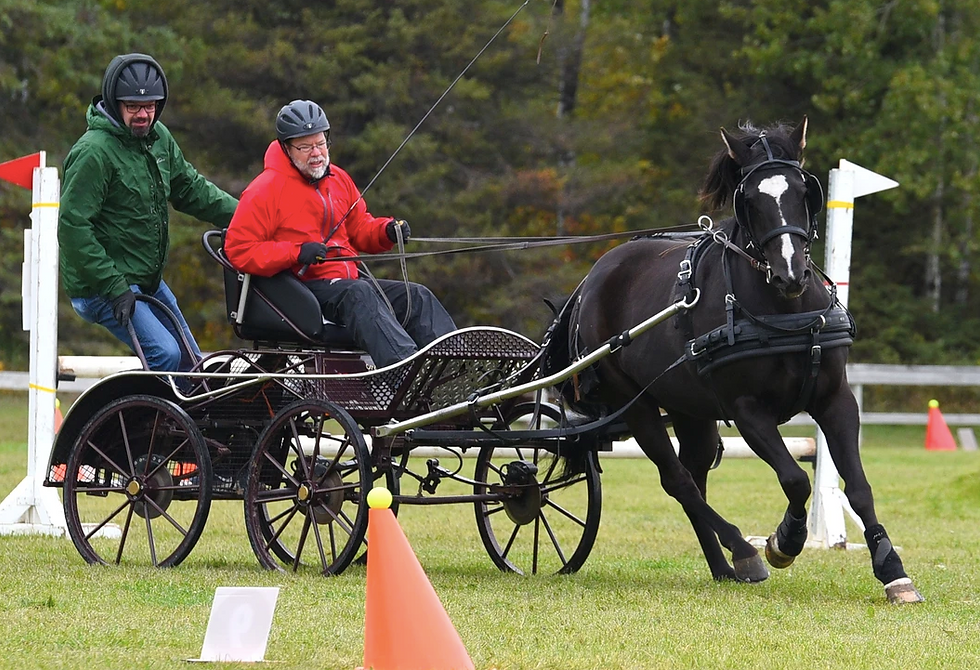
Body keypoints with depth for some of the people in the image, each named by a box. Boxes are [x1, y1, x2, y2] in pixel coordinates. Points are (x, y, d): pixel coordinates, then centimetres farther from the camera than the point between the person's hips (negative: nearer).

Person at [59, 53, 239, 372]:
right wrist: (114, 288, -26)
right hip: (102, 286, -9)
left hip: (149, 281, 9)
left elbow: (189, 187, 19)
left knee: (192, 364, 10)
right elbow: (73, 228, -23)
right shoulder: (94, 151, -21)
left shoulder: (159, 138, 5)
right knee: (164, 353, -22)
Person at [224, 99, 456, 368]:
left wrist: (387, 230, 2)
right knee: (358, 294, -36)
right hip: (302, 287, -8)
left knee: (417, 296, -9)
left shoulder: (339, 179, 16)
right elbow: (238, 250, -11)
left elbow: (359, 228, 26)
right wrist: (296, 253, -21)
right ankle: (403, 364, -55)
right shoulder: (266, 190, -6)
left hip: (348, 280, 8)